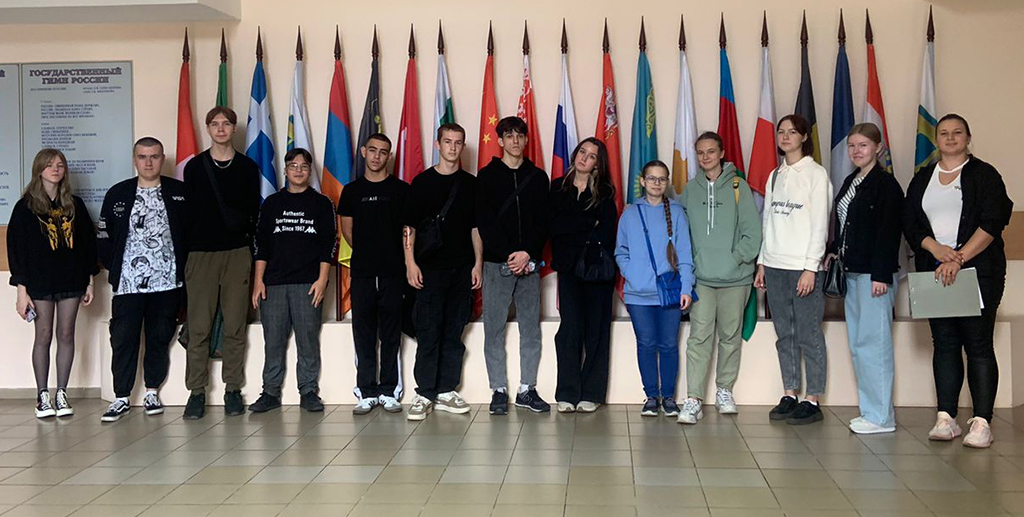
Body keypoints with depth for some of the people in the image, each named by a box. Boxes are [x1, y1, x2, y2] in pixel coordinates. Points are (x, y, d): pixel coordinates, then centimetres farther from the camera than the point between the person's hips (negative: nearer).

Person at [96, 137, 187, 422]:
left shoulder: (180, 192, 4)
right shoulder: (118, 194, 6)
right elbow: (104, 237, 10)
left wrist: (183, 267, -2)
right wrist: (115, 268, 4)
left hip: (167, 280, 0)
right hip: (128, 281, 0)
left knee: (160, 338, 7)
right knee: (123, 339, -1)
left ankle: (153, 392, 20)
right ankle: (122, 398, 7)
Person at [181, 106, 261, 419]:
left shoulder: (247, 167, 9)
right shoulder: (194, 167, 8)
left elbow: (254, 212, 9)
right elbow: (187, 211, 8)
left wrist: (252, 250, 2)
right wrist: (185, 252, 3)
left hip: (237, 253, 0)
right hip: (201, 253, 0)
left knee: (235, 327, 2)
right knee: (198, 327, -2)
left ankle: (233, 390, 10)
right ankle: (196, 392, 5)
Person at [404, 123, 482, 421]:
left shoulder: (470, 184, 9)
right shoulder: (422, 182, 3)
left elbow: (476, 227, 11)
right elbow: (409, 226, 2)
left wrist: (478, 264, 4)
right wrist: (411, 263, -7)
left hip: (462, 268, 3)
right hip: (430, 268, -2)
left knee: (454, 333, 6)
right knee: (428, 332, -5)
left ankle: (446, 391, 13)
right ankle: (424, 394, 0)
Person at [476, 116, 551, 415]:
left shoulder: (538, 177, 11)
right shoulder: (487, 176, 4)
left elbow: (543, 221, 4)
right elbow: (485, 222, -4)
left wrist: (528, 253, -11)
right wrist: (509, 255, -13)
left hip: (529, 263, 2)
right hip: (497, 263, -2)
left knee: (531, 328, 5)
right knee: (494, 329, 0)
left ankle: (527, 390, 13)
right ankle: (499, 390, 8)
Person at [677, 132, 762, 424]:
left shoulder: (738, 186, -1)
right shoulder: (691, 189, 8)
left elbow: (753, 230, -4)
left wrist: (737, 258, -9)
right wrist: (690, 260, 1)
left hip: (735, 279, -1)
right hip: (701, 278, 1)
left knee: (731, 336, 10)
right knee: (699, 337, -5)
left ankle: (724, 391, 25)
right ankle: (693, 400, -6)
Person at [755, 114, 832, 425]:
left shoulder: (816, 174, -4)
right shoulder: (775, 176, 15)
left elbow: (820, 225, -8)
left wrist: (810, 268, -14)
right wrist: (762, 262, 11)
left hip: (804, 267, -6)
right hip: (775, 267, 6)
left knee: (809, 336, -3)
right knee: (785, 335, 9)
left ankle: (812, 401, 2)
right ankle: (789, 395, 16)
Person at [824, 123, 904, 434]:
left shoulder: (885, 183, -9)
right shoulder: (850, 182, 16)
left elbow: (889, 230, -15)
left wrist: (881, 274, -19)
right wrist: (833, 251, 8)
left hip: (874, 274, -9)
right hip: (852, 272, 9)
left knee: (872, 343, -8)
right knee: (857, 344, 12)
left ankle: (881, 417, -1)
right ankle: (870, 410, 19)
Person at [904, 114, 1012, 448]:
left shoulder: (984, 175, 1)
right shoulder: (922, 180, 15)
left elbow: (991, 222, -9)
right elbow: (910, 224, 9)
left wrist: (959, 258, -18)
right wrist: (935, 247, -10)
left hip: (978, 271, -4)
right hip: (934, 273, 4)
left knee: (978, 344, -5)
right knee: (944, 343, 6)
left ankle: (981, 423, -4)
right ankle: (946, 418, 10)